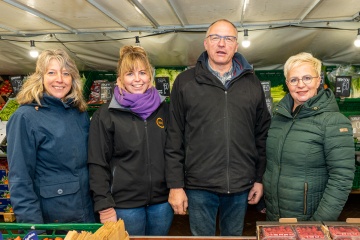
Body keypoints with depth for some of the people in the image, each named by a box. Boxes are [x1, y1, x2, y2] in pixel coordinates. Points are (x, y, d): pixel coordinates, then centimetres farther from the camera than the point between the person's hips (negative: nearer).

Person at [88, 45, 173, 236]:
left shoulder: (164, 109, 4)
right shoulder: (105, 115, -6)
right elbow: (98, 165, -6)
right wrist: (105, 206, -10)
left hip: (162, 200, 4)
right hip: (125, 204, -3)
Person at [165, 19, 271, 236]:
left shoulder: (252, 83, 5)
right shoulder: (185, 82, -2)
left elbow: (262, 134, 8)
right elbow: (175, 138, -3)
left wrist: (260, 178, 6)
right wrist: (175, 185, -5)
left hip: (241, 186, 3)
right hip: (199, 186, -2)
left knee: (234, 235, 20)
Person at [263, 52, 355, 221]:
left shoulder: (333, 121, -15)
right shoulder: (279, 114, 2)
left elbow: (342, 178, -18)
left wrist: (320, 223, -21)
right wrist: (260, 201, 10)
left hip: (308, 219, -5)